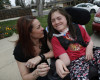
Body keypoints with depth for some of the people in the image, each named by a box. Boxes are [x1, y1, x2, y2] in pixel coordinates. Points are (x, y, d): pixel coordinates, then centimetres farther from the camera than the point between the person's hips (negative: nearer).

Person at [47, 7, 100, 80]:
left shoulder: (78, 28, 8)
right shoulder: (55, 38, -1)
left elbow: (90, 41, 15)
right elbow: (66, 60, -10)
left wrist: (89, 48, -9)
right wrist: (59, 62, -34)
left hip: (88, 56, 5)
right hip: (74, 61, -4)